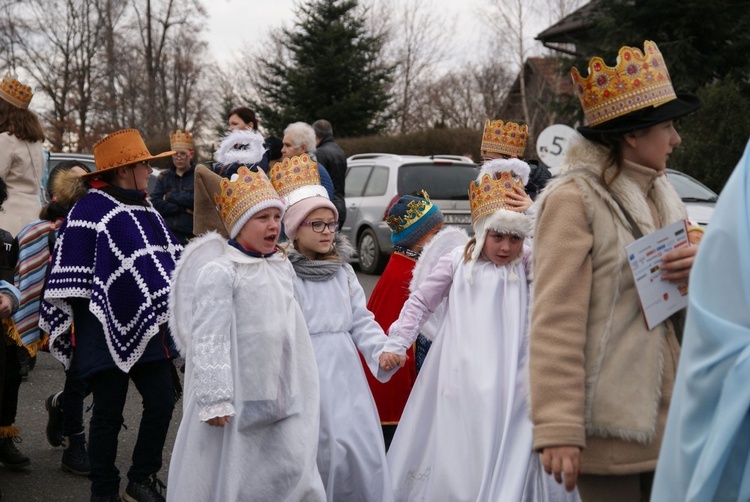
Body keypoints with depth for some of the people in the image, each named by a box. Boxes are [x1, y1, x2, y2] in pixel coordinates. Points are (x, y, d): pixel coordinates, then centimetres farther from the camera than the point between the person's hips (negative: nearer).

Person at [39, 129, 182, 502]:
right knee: (108, 414, 2)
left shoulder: (146, 211, 14)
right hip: (108, 331, -7)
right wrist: (84, 326, -12)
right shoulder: (90, 210, -10)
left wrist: (166, 312, 17)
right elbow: (71, 279, -12)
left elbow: (168, 263, 22)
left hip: (147, 329, 7)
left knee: (162, 400, 4)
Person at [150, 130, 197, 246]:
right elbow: (155, 204, 2)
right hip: (166, 236, 3)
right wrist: (183, 208, -10)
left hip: (191, 238, -3)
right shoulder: (164, 176, 14)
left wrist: (170, 196, -4)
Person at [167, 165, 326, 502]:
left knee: (292, 469, 10)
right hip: (237, 396, -7)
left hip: (280, 395, 7)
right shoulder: (218, 271, -15)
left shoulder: (281, 266, 10)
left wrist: (301, 388, 22)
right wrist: (213, 398, -23)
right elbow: (209, 338, -20)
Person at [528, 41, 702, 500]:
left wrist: (700, 271, -3)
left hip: (667, 419, 7)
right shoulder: (574, 200, -11)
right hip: (612, 426, -7)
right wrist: (558, 428, -22)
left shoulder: (662, 196, 13)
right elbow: (557, 322, -17)